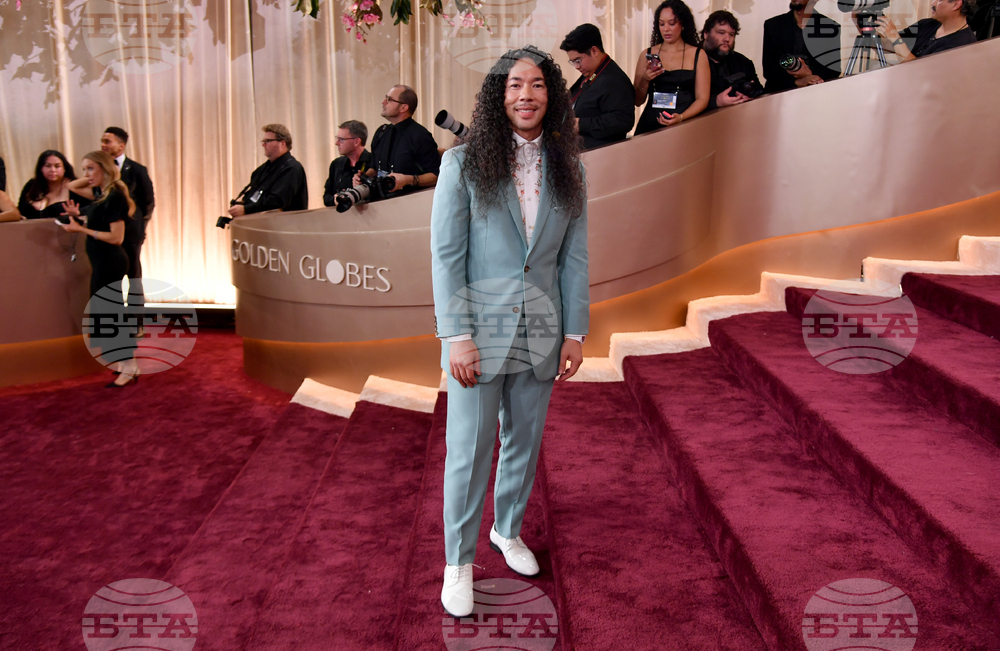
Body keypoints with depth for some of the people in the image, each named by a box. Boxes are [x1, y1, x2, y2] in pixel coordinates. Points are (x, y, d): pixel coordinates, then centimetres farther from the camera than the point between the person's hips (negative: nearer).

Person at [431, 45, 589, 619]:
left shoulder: (567, 171, 6)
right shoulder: (463, 164, -4)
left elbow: (574, 259, 7)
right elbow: (446, 255, -7)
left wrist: (575, 332, 3)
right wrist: (457, 335, -13)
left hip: (541, 332, 4)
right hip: (480, 329, -3)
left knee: (525, 441, 16)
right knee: (469, 449, 3)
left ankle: (508, 530, 39)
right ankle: (459, 561, 20)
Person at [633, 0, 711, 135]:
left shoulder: (698, 55, 7)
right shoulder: (647, 55, 12)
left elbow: (702, 99, 3)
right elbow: (638, 101, 12)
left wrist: (681, 117, -14)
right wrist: (645, 80, -6)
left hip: (684, 126, -1)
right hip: (650, 126, 1)